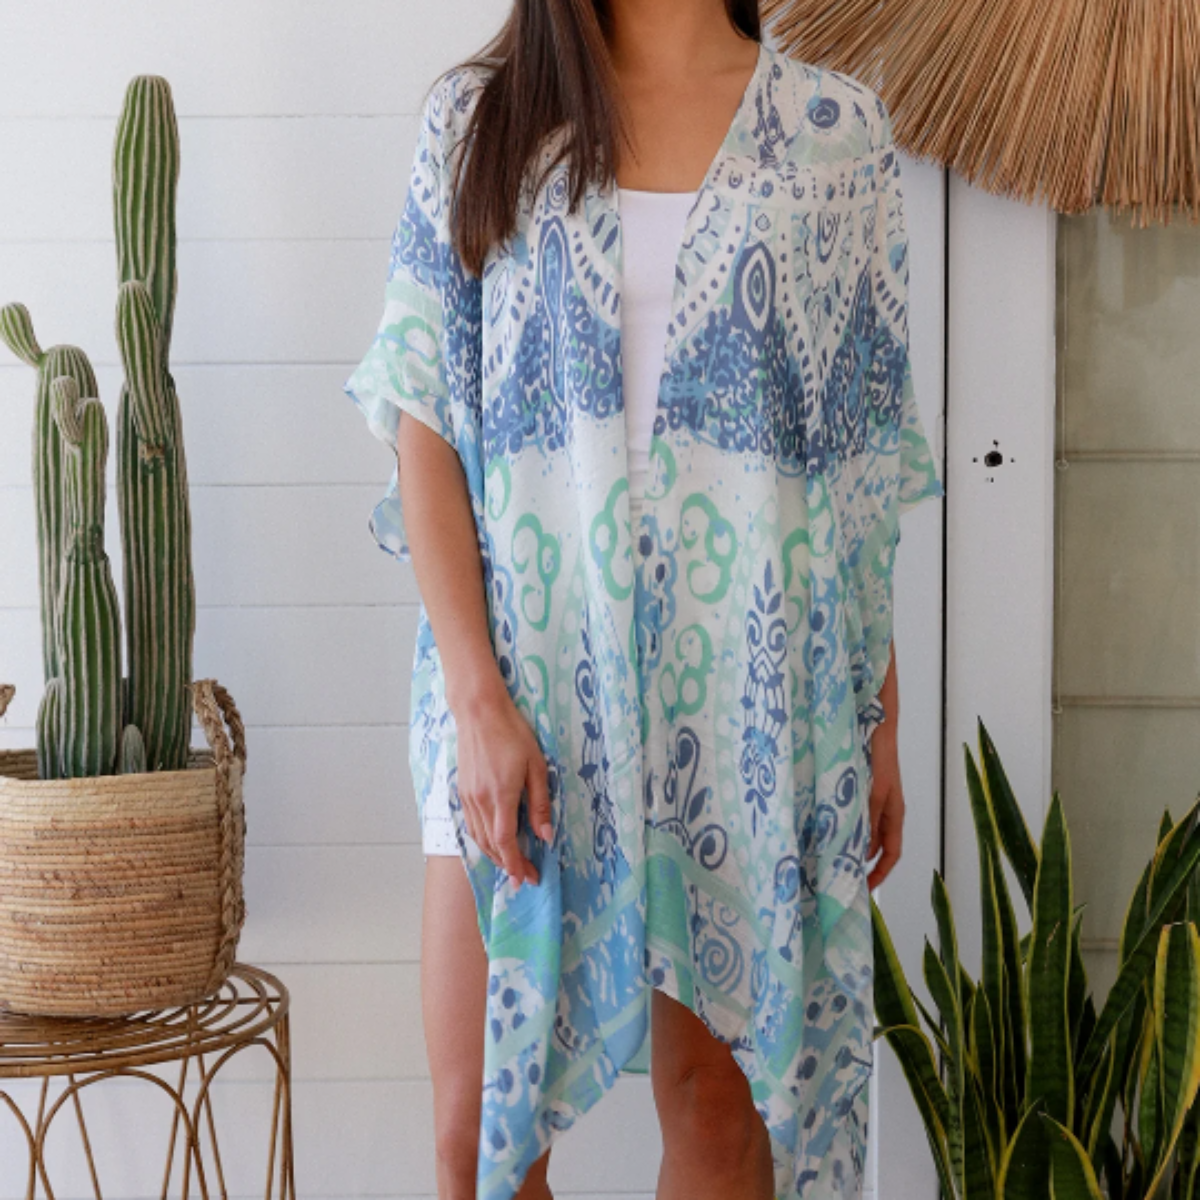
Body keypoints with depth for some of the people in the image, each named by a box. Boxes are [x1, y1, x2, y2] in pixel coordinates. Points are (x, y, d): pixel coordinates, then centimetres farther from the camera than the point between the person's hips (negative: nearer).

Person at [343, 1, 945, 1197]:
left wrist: (881, 715, 4)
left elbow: (868, 457, 6)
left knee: (718, 1099, 8)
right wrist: (479, 700, -10)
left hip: (749, 685, 0)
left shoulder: (833, 131, 4)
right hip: (527, 674, 0)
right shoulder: (477, 119, 4)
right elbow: (423, 425, -1)